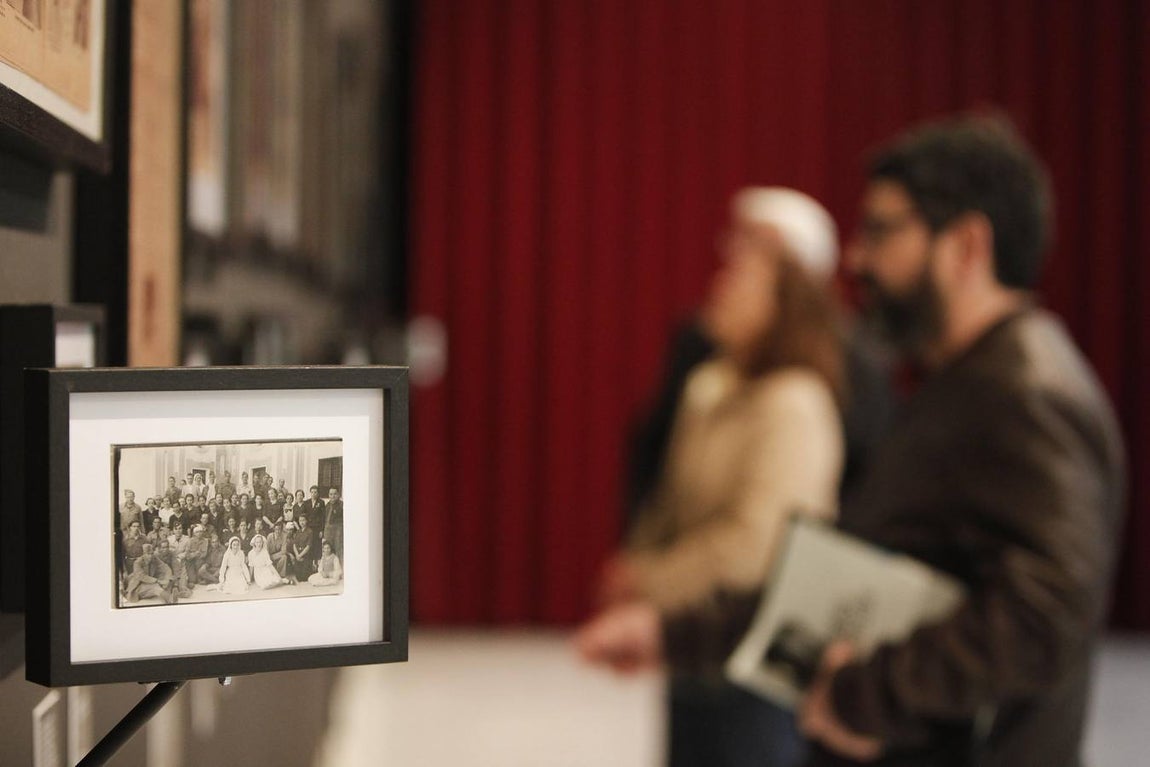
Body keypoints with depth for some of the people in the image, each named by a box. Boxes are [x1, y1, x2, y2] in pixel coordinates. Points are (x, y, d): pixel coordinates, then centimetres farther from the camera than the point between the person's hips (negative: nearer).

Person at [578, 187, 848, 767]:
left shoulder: (795, 402, -15)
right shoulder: (707, 386, 10)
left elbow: (753, 544, -20)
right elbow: (668, 507, 15)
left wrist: (645, 582, -10)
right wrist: (639, 612, 0)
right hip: (693, 665, 8)